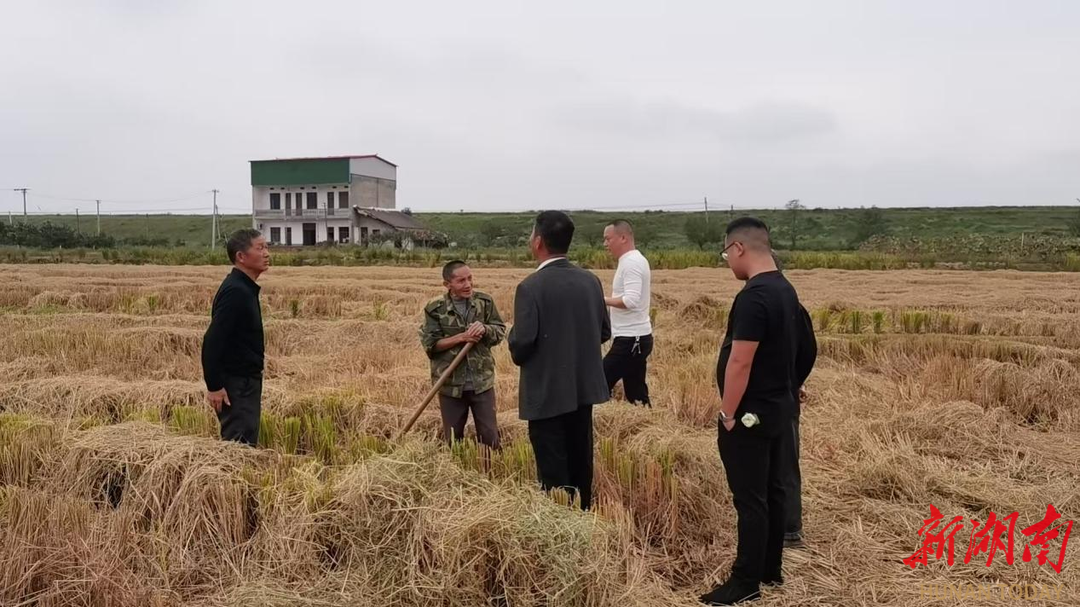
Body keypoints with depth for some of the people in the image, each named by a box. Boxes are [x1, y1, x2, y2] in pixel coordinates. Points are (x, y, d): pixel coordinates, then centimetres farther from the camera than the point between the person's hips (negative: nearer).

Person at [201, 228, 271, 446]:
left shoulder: (245, 288, 11)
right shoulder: (235, 291, -19)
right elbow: (213, 340, -24)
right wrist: (214, 386, -23)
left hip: (246, 381, 10)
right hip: (235, 384, -10)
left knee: (247, 443, 15)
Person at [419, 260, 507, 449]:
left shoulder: (485, 301, -1)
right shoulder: (435, 309, -8)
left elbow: (500, 331, 4)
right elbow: (429, 344, -10)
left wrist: (484, 329, -18)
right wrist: (461, 337, -20)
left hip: (482, 381, 1)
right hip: (450, 383, -1)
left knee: (489, 435, 8)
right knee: (452, 438, 13)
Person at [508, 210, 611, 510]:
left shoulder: (531, 286, -18)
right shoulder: (591, 280, 0)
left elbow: (521, 345, -19)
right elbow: (604, 332, 8)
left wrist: (515, 346, 2)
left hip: (547, 393, -6)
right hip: (584, 388, 6)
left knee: (553, 472, 4)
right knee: (580, 465, 19)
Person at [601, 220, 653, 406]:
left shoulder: (631, 263, -16)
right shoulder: (632, 261, 15)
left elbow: (631, 300, -27)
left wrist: (602, 300, -18)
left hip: (631, 339, -10)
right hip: (634, 337, 10)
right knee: (635, 392, 12)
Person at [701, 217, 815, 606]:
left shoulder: (753, 297, -23)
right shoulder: (785, 290, 9)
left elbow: (740, 362, -24)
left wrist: (728, 415, -16)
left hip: (751, 414, -10)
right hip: (779, 407, 10)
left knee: (750, 500, 0)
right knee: (772, 491, 17)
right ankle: (771, 570, 29)